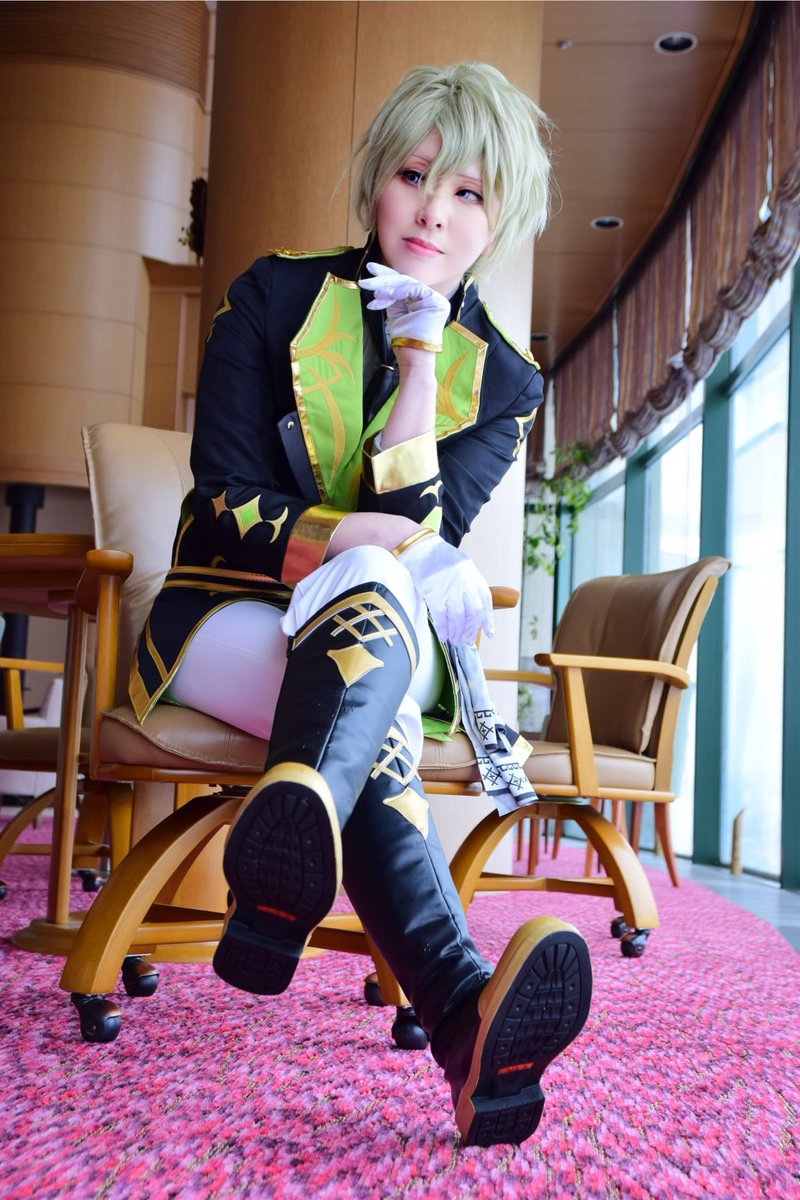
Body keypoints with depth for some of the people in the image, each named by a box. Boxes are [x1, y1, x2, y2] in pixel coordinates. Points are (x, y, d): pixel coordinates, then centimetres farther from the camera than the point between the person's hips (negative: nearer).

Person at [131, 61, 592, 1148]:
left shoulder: (503, 379, 7)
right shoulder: (274, 296, 2)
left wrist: (421, 356, -12)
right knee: (375, 742, -36)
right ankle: (465, 1009, -58)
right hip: (225, 615, -1)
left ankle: (278, 887, -60)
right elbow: (225, 506, -5)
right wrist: (345, 541, -25)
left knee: (378, 592, -38)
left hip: (378, 639, 2)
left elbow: (420, 529, -9)